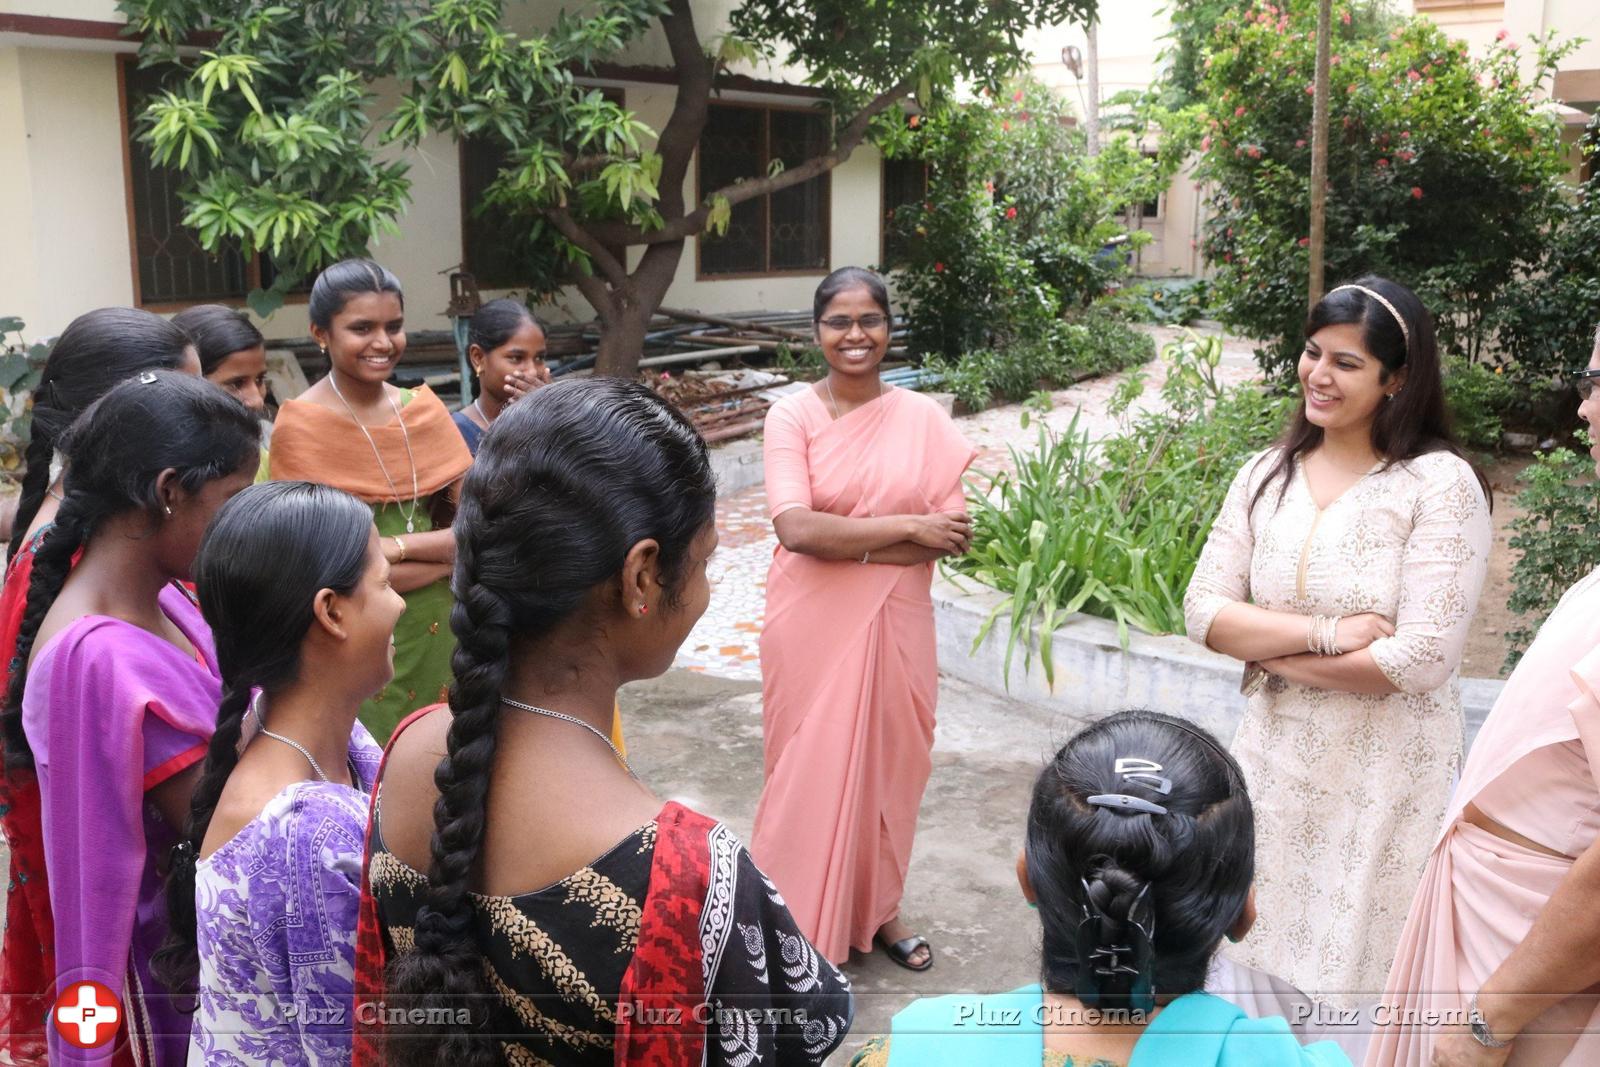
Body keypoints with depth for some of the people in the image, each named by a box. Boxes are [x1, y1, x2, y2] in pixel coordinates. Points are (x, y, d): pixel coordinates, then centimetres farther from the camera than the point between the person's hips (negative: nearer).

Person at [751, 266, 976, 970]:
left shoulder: (923, 418, 0)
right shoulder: (792, 416, -7)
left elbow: (954, 534, -7)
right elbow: (796, 529, -20)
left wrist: (847, 540, -15)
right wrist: (906, 527, -16)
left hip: (894, 623, 2)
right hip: (812, 628, -2)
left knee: (889, 763, 14)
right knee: (812, 769, 7)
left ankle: (878, 909, 35)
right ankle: (800, 925, 25)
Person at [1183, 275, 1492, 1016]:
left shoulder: (1439, 483, -14)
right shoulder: (1269, 473, 1)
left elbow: (1422, 660, -20)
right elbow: (1203, 612, -4)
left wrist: (1268, 648, -11)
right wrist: (1323, 633, -18)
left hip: (1383, 773, -4)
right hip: (1274, 755, 5)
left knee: (1346, 981, 11)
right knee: (1257, 963, 17)